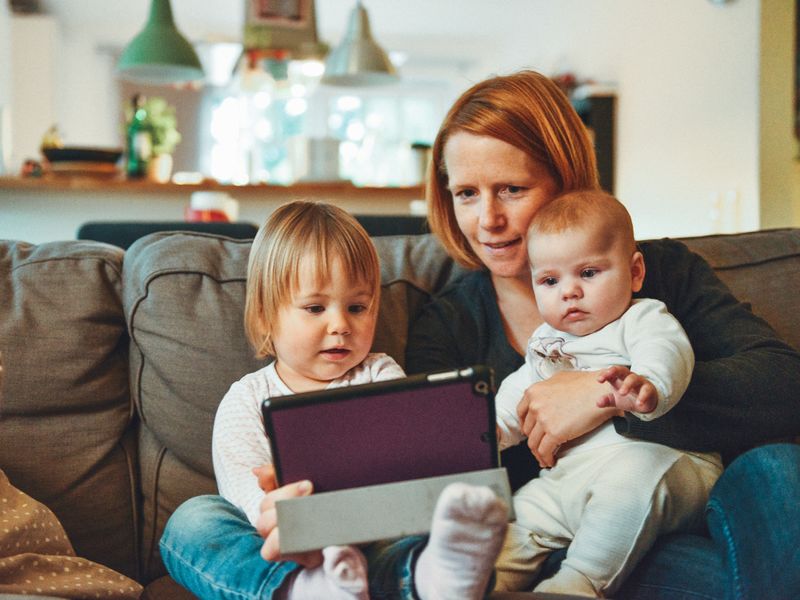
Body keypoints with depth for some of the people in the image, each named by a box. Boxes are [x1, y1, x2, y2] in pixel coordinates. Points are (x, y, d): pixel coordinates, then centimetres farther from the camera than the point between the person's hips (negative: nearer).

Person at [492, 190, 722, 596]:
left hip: (661, 460, -7)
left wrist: (648, 386, -46)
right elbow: (517, 395, 31)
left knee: (635, 471, -36)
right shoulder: (546, 342, 24)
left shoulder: (643, 319, 2)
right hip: (570, 479, 8)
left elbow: (666, 353, -21)